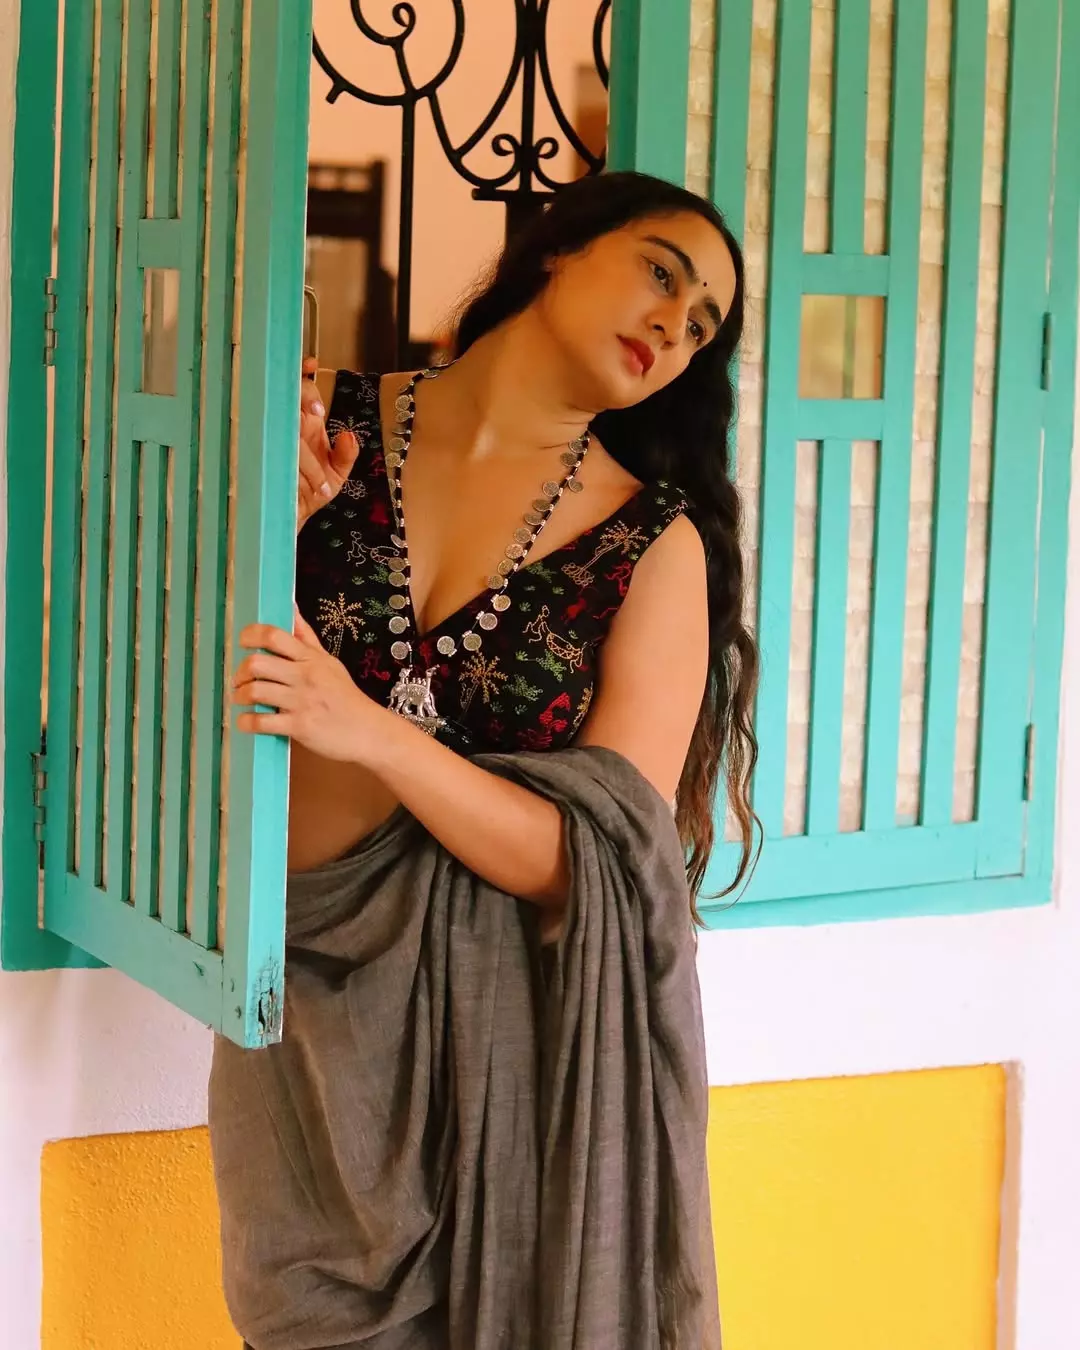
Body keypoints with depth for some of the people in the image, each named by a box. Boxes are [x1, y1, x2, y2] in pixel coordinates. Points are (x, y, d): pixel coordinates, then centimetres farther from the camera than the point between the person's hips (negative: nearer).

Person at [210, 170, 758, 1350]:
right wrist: (271, 533, -15)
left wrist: (369, 731, -24)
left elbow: (607, 863, -13)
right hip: (314, 994, 2)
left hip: (513, 1020, -1)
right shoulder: (325, 431, -2)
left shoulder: (655, 544, -6)